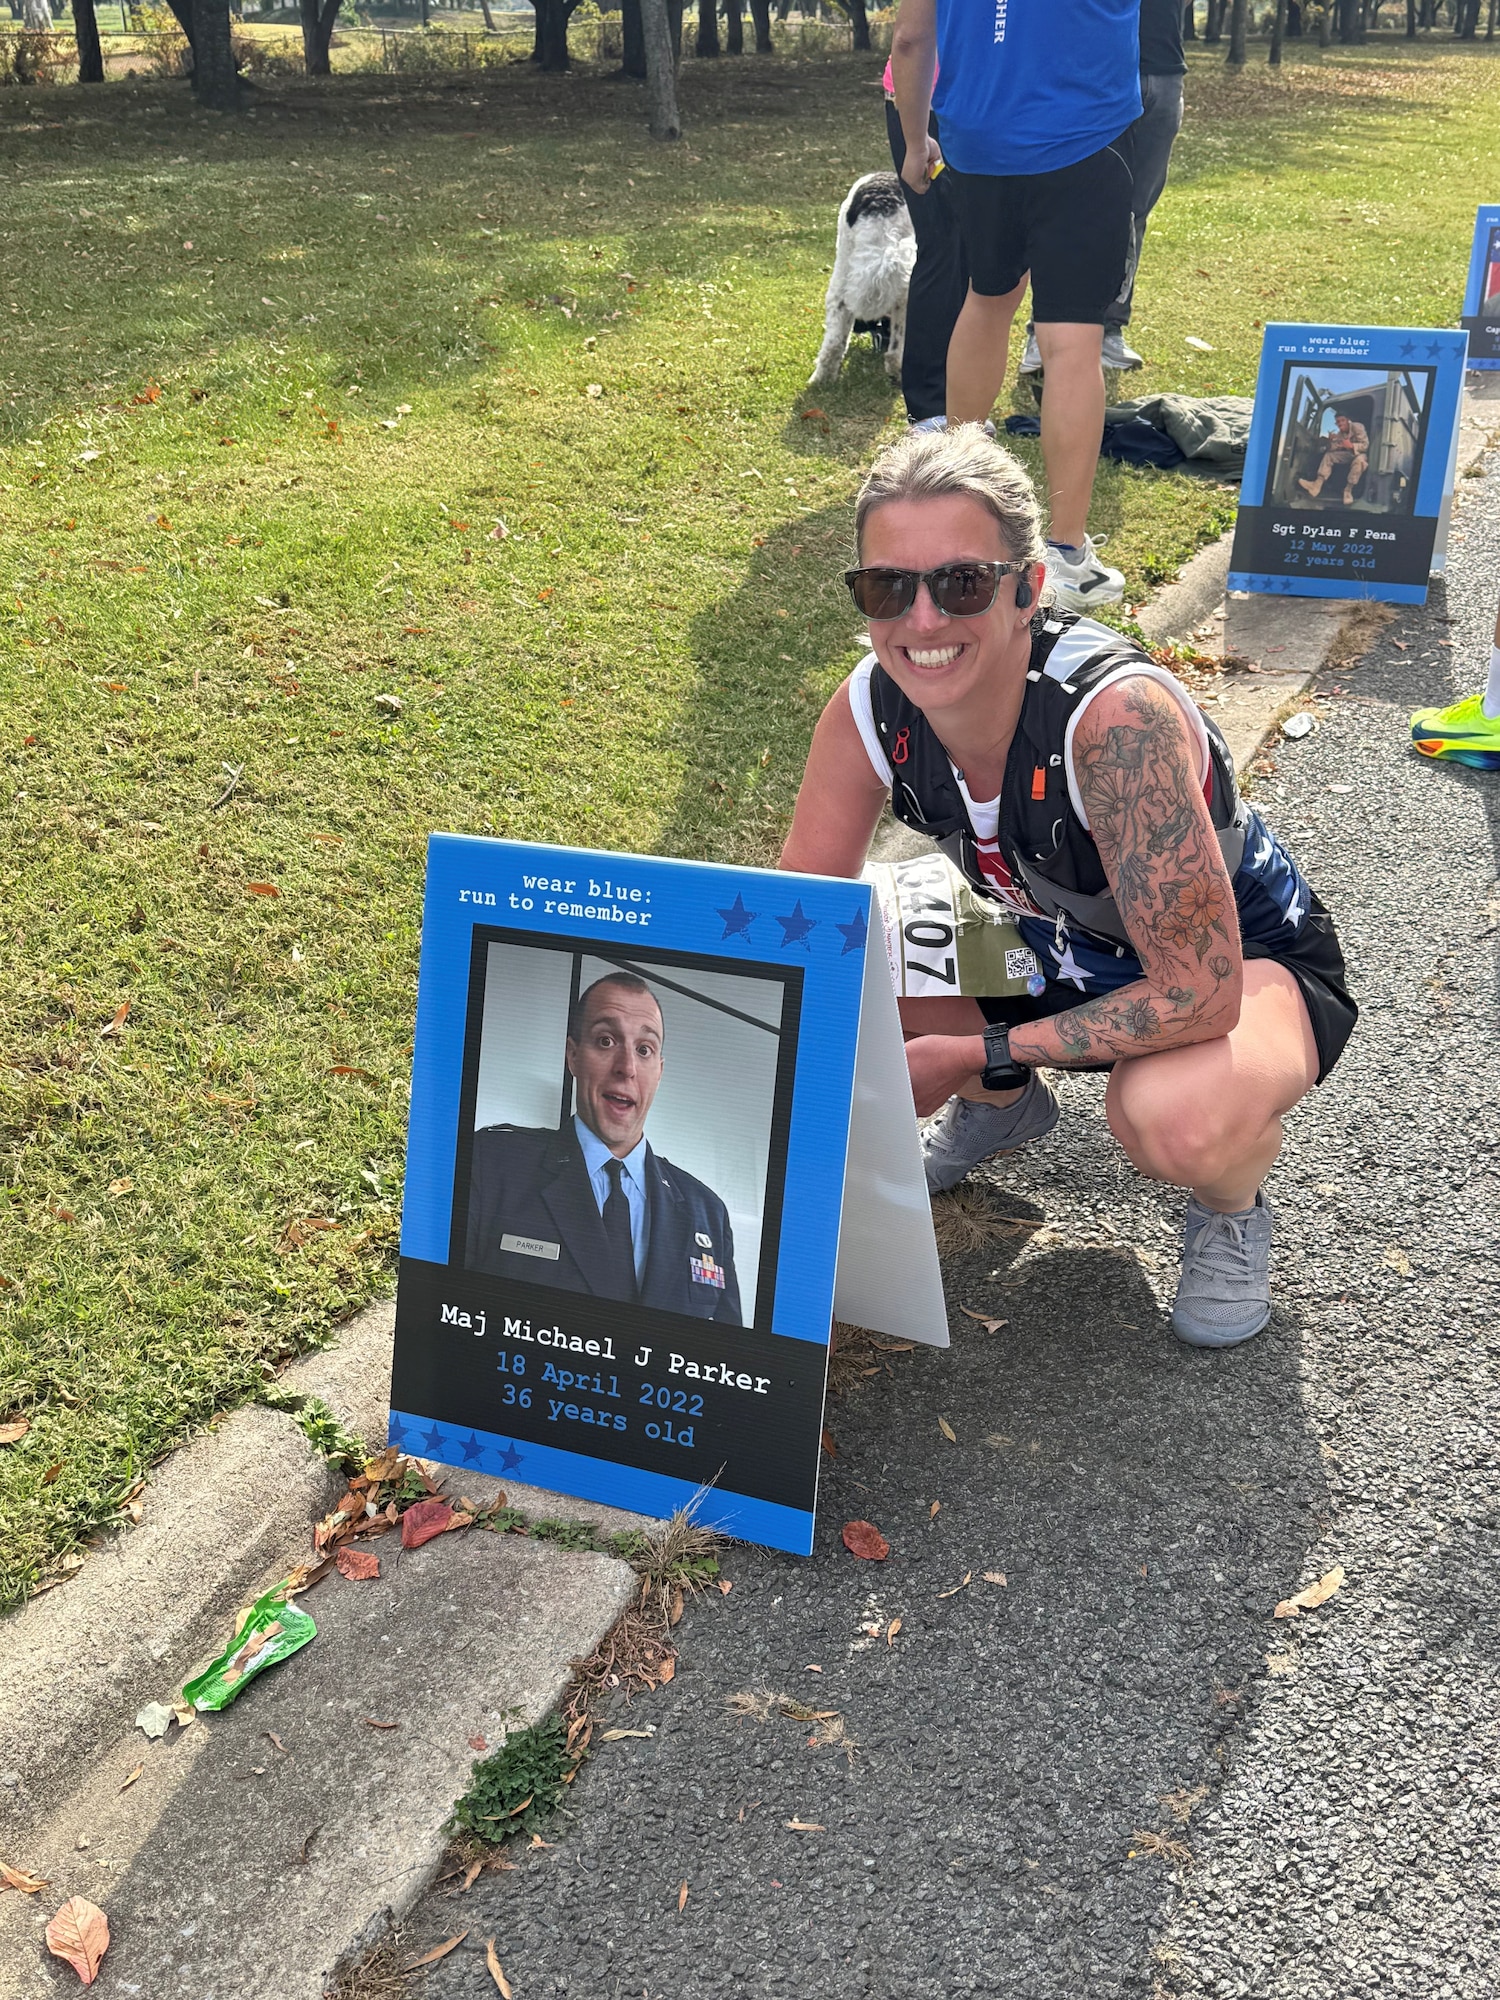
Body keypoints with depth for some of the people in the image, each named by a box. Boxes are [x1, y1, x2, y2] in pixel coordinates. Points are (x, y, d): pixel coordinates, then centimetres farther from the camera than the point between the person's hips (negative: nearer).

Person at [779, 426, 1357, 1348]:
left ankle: (1234, 1199, 2)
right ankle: (1007, 1108, 18)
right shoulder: (869, 710, -20)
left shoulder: (1117, 715, -38)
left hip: (1245, 961, -5)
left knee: (1175, 1118, -38)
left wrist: (977, 1056, -30)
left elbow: (1198, 993, -34)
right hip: (1057, 947, 6)